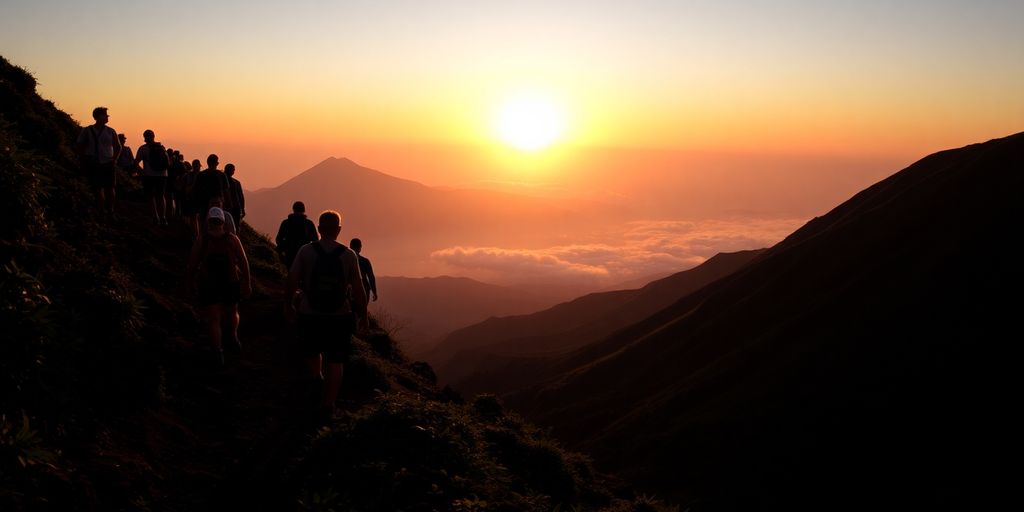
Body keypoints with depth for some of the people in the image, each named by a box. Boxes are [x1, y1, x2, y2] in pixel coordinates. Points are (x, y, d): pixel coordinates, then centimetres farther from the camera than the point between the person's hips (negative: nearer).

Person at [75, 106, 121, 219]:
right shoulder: (87, 131, 1)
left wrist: (114, 159, 5)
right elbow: (80, 147, 6)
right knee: (98, 189, 2)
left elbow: (118, 147, 18)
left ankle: (110, 211, 6)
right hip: (94, 165, -1)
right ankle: (102, 211, 8)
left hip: (108, 164, 1)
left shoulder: (110, 132, 7)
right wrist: (84, 161, -1)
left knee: (110, 188, -3)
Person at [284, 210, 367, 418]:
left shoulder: (306, 251, -7)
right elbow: (358, 289, -6)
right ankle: (328, 403, 8)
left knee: (312, 350, 30)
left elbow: (291, 281, -8)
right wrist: (363, 315, 6)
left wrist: (288, 305, 8)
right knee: (336, 361, 10)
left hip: (310, 315, 0)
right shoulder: (349, 255, -7)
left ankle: (317, 377, 17)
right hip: (340, 316, 0)